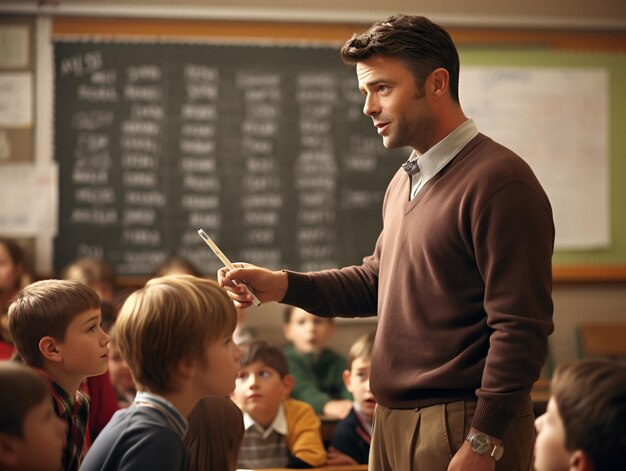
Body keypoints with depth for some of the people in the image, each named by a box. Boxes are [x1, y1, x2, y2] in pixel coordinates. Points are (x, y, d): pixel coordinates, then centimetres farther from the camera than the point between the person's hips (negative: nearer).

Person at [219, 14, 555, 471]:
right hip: (392, 418, 8)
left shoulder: (497, 181, -14)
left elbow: (521, 329, -18)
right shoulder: (406, 180, 14)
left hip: (460, 428, -8)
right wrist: (283, 285, 5)